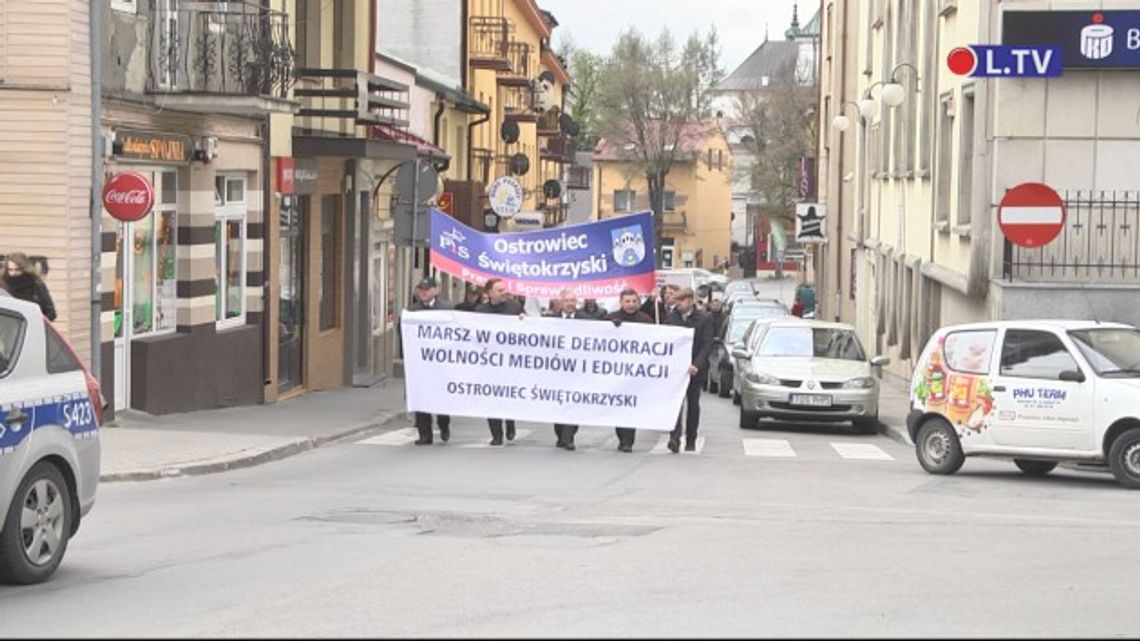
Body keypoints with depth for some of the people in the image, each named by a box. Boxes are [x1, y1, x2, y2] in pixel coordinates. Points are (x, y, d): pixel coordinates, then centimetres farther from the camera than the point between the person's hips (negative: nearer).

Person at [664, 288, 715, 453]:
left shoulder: (703, 320, -2)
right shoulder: (671, 318, 4)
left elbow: (707, 345, -7)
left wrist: (696, 365, -18)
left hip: (695, 369, 0)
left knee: (693, 404, 9)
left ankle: (691, 441, 19)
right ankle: (675, 438, -21)